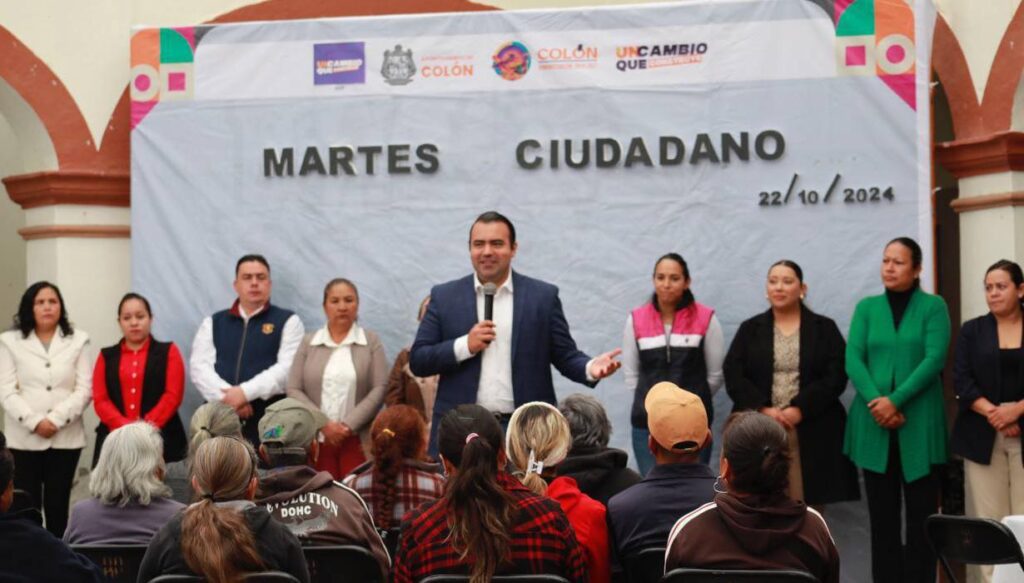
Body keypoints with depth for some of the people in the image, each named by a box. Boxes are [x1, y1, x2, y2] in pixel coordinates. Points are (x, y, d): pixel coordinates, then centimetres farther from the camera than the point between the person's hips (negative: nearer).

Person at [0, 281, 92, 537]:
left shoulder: (78, 341, 8)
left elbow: (84, 389, 1)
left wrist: (56, 419, -11)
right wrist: (34, 422, -14)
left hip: (66, 438, 1)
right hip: (24, 438, -1)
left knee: (58, 505, 5)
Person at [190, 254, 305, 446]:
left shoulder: (287, 321, 9)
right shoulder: (213, 323, 18)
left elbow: (288, 367, -5)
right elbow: (199, 366, 5)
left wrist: (246, 392, -16)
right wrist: (228, 397, -12)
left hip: (269, 417, -2)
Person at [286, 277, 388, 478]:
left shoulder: (371, 342, 7)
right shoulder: (308, 343, 11)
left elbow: (380, 389, -2)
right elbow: (294, 390, 4)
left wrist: (349, 425, -11)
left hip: (359, 440, -1)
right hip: (316, 439, 1)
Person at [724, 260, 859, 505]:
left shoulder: (825, 329, 9)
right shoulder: (750, 329, 12)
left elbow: (836, 376, -2)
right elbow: (733, 376, 2)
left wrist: (799, 409, -13)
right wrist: (763, 410, -12)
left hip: (812, 432, -1)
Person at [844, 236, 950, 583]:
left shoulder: (933, 306, 2)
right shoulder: (867, 307, 10)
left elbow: (934, 359, -8)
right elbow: (853, 359, 0)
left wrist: (896, 400, -17)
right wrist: (875, 401, -14)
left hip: (919, 424, -2)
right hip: (874, 424, 3)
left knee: (922, 512, 0)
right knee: (882, 513, 6)